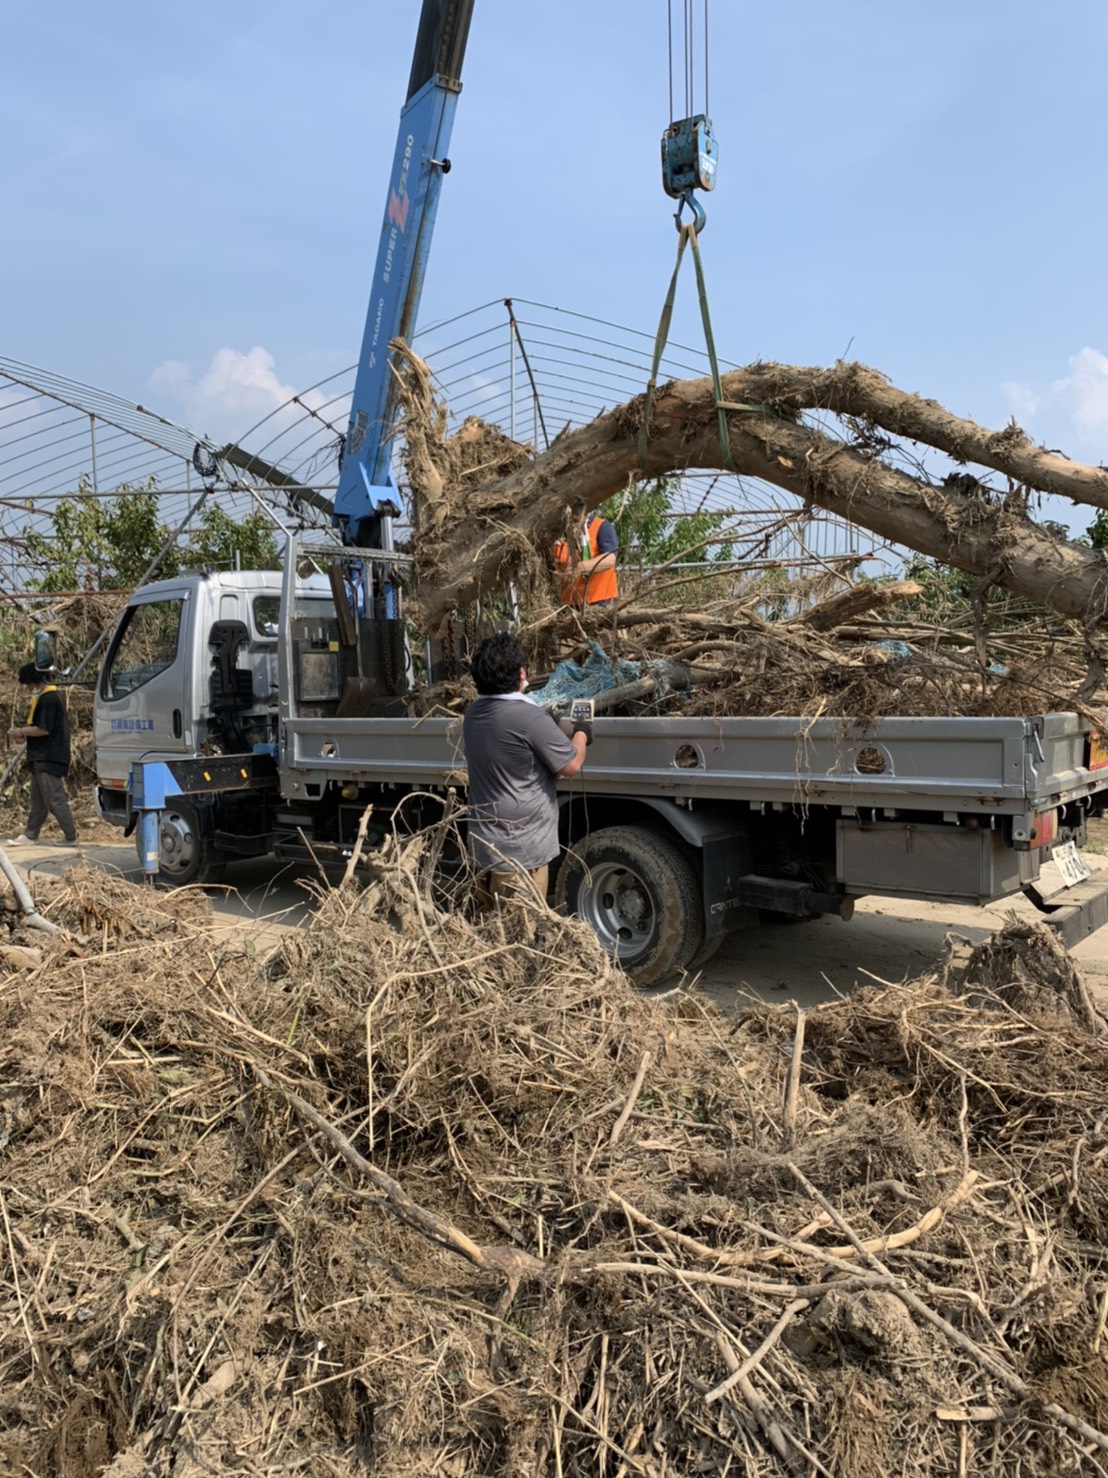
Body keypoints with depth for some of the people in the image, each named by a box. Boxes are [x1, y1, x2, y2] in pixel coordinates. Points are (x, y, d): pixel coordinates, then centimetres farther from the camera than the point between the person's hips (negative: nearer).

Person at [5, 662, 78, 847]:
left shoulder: (49, 699, -16)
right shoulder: (50, 697, 15)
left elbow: (44, 729, -21)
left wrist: (22, 731, -8)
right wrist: (25, 734, 8)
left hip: (49, 758, -11)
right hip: (42, 758, 11)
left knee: (55, 799, -9)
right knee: (38, 799, 16)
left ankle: (71, 837, -6)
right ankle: (30, 834, 24)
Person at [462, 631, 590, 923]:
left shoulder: (473, 714, 3)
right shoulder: (530, 717, -21)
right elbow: (571, 765, -12)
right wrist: (582, 734, 7)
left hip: (483, 843, 8)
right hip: (520, 849, -8)